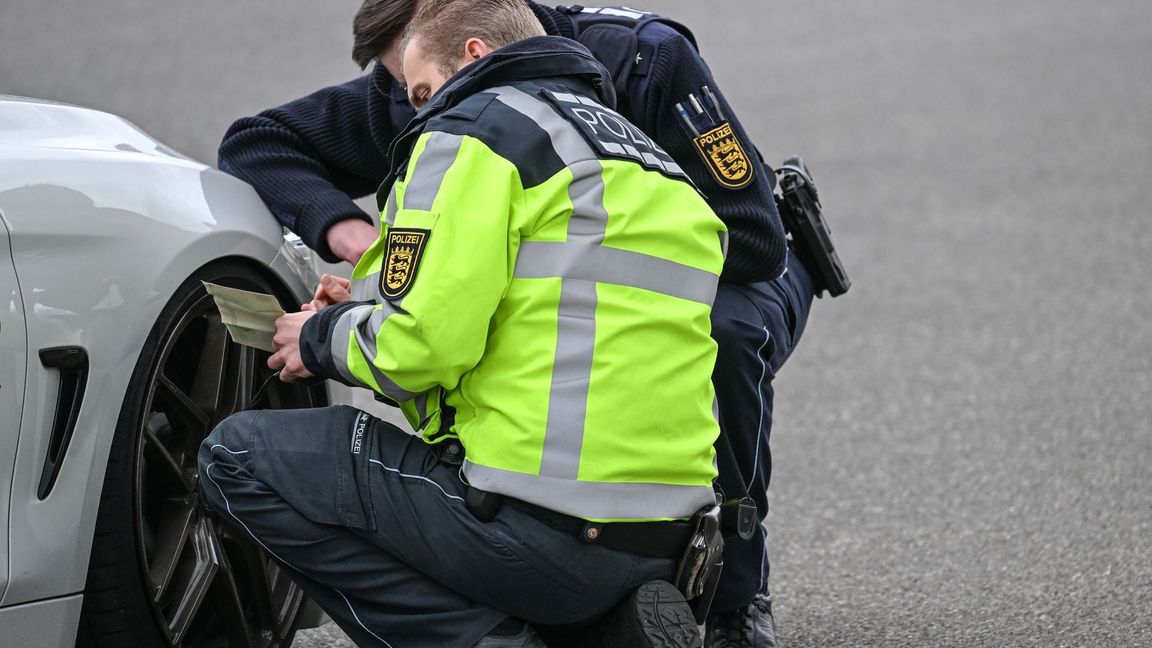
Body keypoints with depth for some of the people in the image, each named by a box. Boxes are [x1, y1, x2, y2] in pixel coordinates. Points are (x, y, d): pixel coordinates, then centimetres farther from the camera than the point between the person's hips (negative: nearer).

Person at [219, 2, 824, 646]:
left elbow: (753, 239, -32)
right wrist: (346, 229, -31)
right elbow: (253, 142, -11)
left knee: (723, 334, -39)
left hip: (744, 275, -4)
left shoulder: (644, 57, -31)